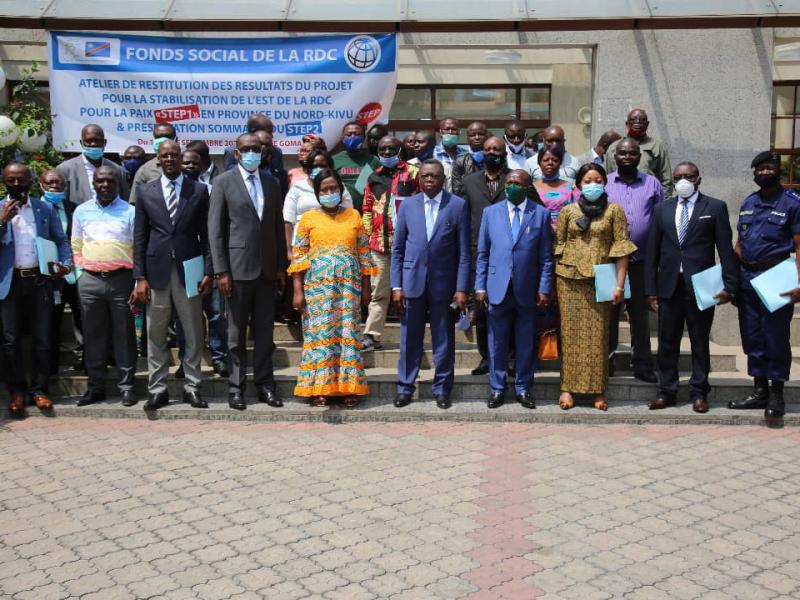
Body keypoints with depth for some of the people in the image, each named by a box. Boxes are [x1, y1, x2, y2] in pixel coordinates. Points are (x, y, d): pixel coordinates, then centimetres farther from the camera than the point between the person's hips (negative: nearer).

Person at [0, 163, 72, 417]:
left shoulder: (46, 209, 7)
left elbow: (61, 240, 9)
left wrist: (65, 263, -8)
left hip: (40, 281, 1)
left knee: (42, 339, 4)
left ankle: (38, 390, 16)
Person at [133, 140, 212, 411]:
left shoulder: (199, 190, 4)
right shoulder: (146, 191, 6)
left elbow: (205, 234, 3)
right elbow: (139, 237, 5)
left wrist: (208, 272, -3)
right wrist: (140, 276, -1)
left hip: (189, 270, -1)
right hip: (157, 270, 1)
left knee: (194, 333, 5)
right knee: (156, 335, 6)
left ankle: (192, 386, 16)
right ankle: (157, 389, 15)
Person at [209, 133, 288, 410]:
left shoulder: (272, 183, 11)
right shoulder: (224, 182, 0)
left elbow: (278, 227, 12)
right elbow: (215, 229, -4)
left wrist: (281, 266, 7)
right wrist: (221, 271, -9)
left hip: (267, 269, 3)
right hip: (238, 268, -3)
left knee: (264, 331, 8)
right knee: (237, 332, 5)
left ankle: (265, 384, 16)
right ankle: (236, 387, 13)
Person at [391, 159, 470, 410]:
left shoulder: (458, 205, 0)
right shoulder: (407, 205, 7)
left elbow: (464, 251, -2)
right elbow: (397, 249, 7)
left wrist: (462, 288, -7)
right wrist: (396, 286, 0)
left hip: (444, 283, -1)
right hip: (412, 281, 2)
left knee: (444, 340, 6)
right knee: (409, 340, 8)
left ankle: (442, 390, 18)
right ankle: (404, 388, 19)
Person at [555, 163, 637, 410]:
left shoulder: (614, 210, 3)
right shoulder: (568, 211, 8)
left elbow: (622, 247, -1)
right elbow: (558, 246, 9)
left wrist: (619, 285, -8)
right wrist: (555, 282, 3)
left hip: (600, 280, -1)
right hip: (570, 279, 1)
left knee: (598, 333, 0)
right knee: (571, 331, 1)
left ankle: (598, 390, 8)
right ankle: (568, 387, 7)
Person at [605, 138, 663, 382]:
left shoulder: (652, 184, 7)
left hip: (641, 261, 1)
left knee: (640, 314, 7)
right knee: (609, 313, 7)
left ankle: (642, 365, 15)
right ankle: (606, 361, 17)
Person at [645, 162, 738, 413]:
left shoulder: (715, 207, 2)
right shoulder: (662, 209, 10)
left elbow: (725, 249, -2)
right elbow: (652, 251, 8)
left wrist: (730, 285, -8)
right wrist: (651, 289, 3)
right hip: (669, 286, 3)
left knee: (700, 341, 7)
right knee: (667, 342, 7)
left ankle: (699, 393, 17)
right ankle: (666, 392, 18)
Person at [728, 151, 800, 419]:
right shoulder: (748, 202, 13)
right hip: (747, 277, 6)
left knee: (776, 339, 0)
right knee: (752, 338, 11)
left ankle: (777, 395, 12)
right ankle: (760, 391, 22)